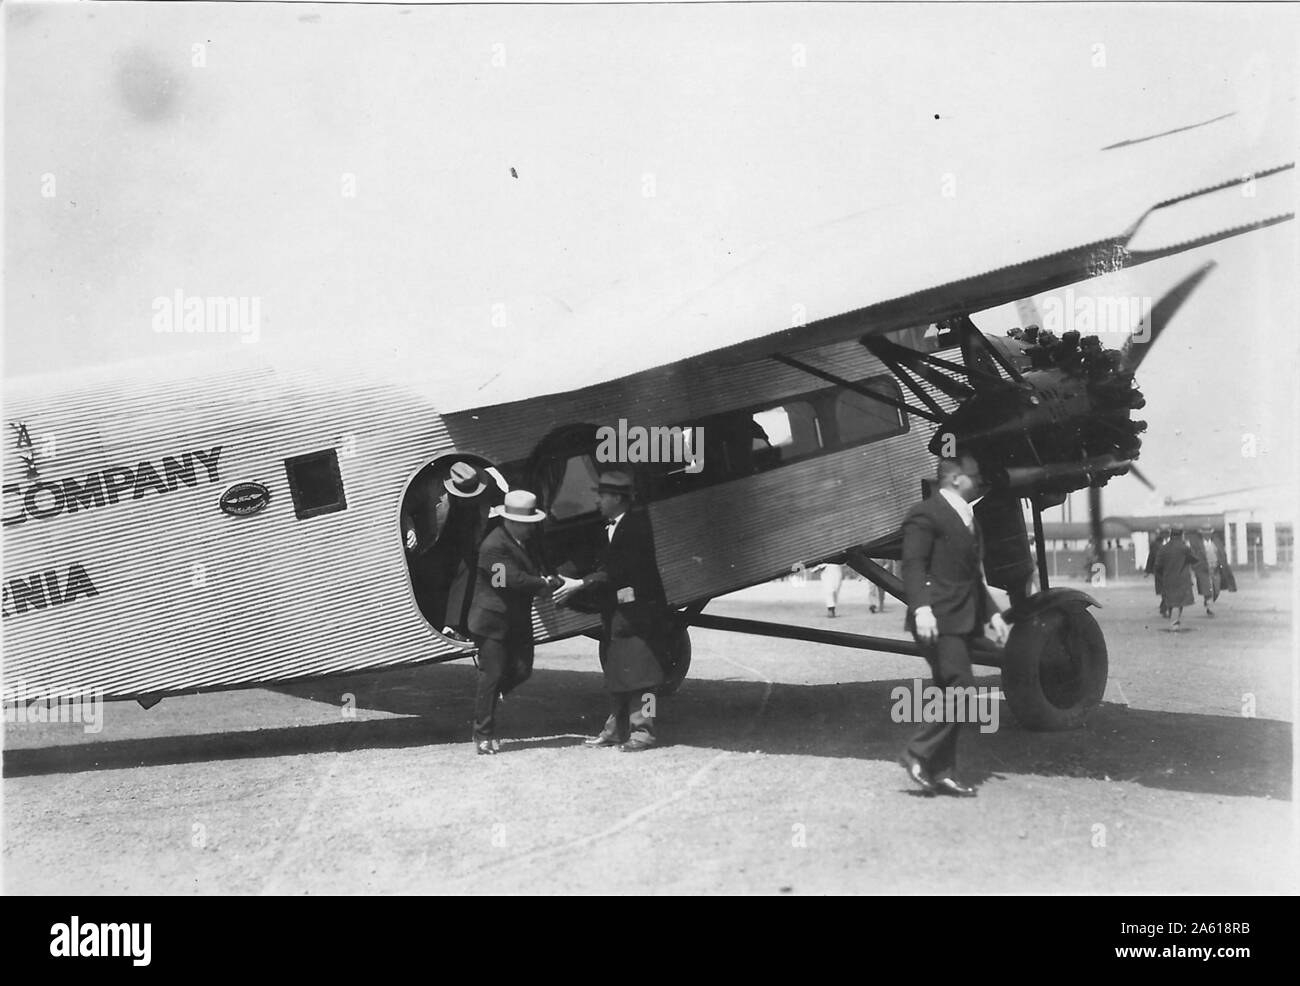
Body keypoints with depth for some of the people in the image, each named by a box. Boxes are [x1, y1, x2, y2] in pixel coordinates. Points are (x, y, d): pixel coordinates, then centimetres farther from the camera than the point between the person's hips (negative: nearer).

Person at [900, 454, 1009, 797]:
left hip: (962, 621, 9)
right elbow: (913, 566, -17)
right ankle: (918, 754, -6)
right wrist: (921, 608, -30)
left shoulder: (968, 519, 23)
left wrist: (991, 613, 24)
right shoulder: (925, 514, -8)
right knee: (962, 691, -15)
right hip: (939, 621, -9)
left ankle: (942, 772, 13)